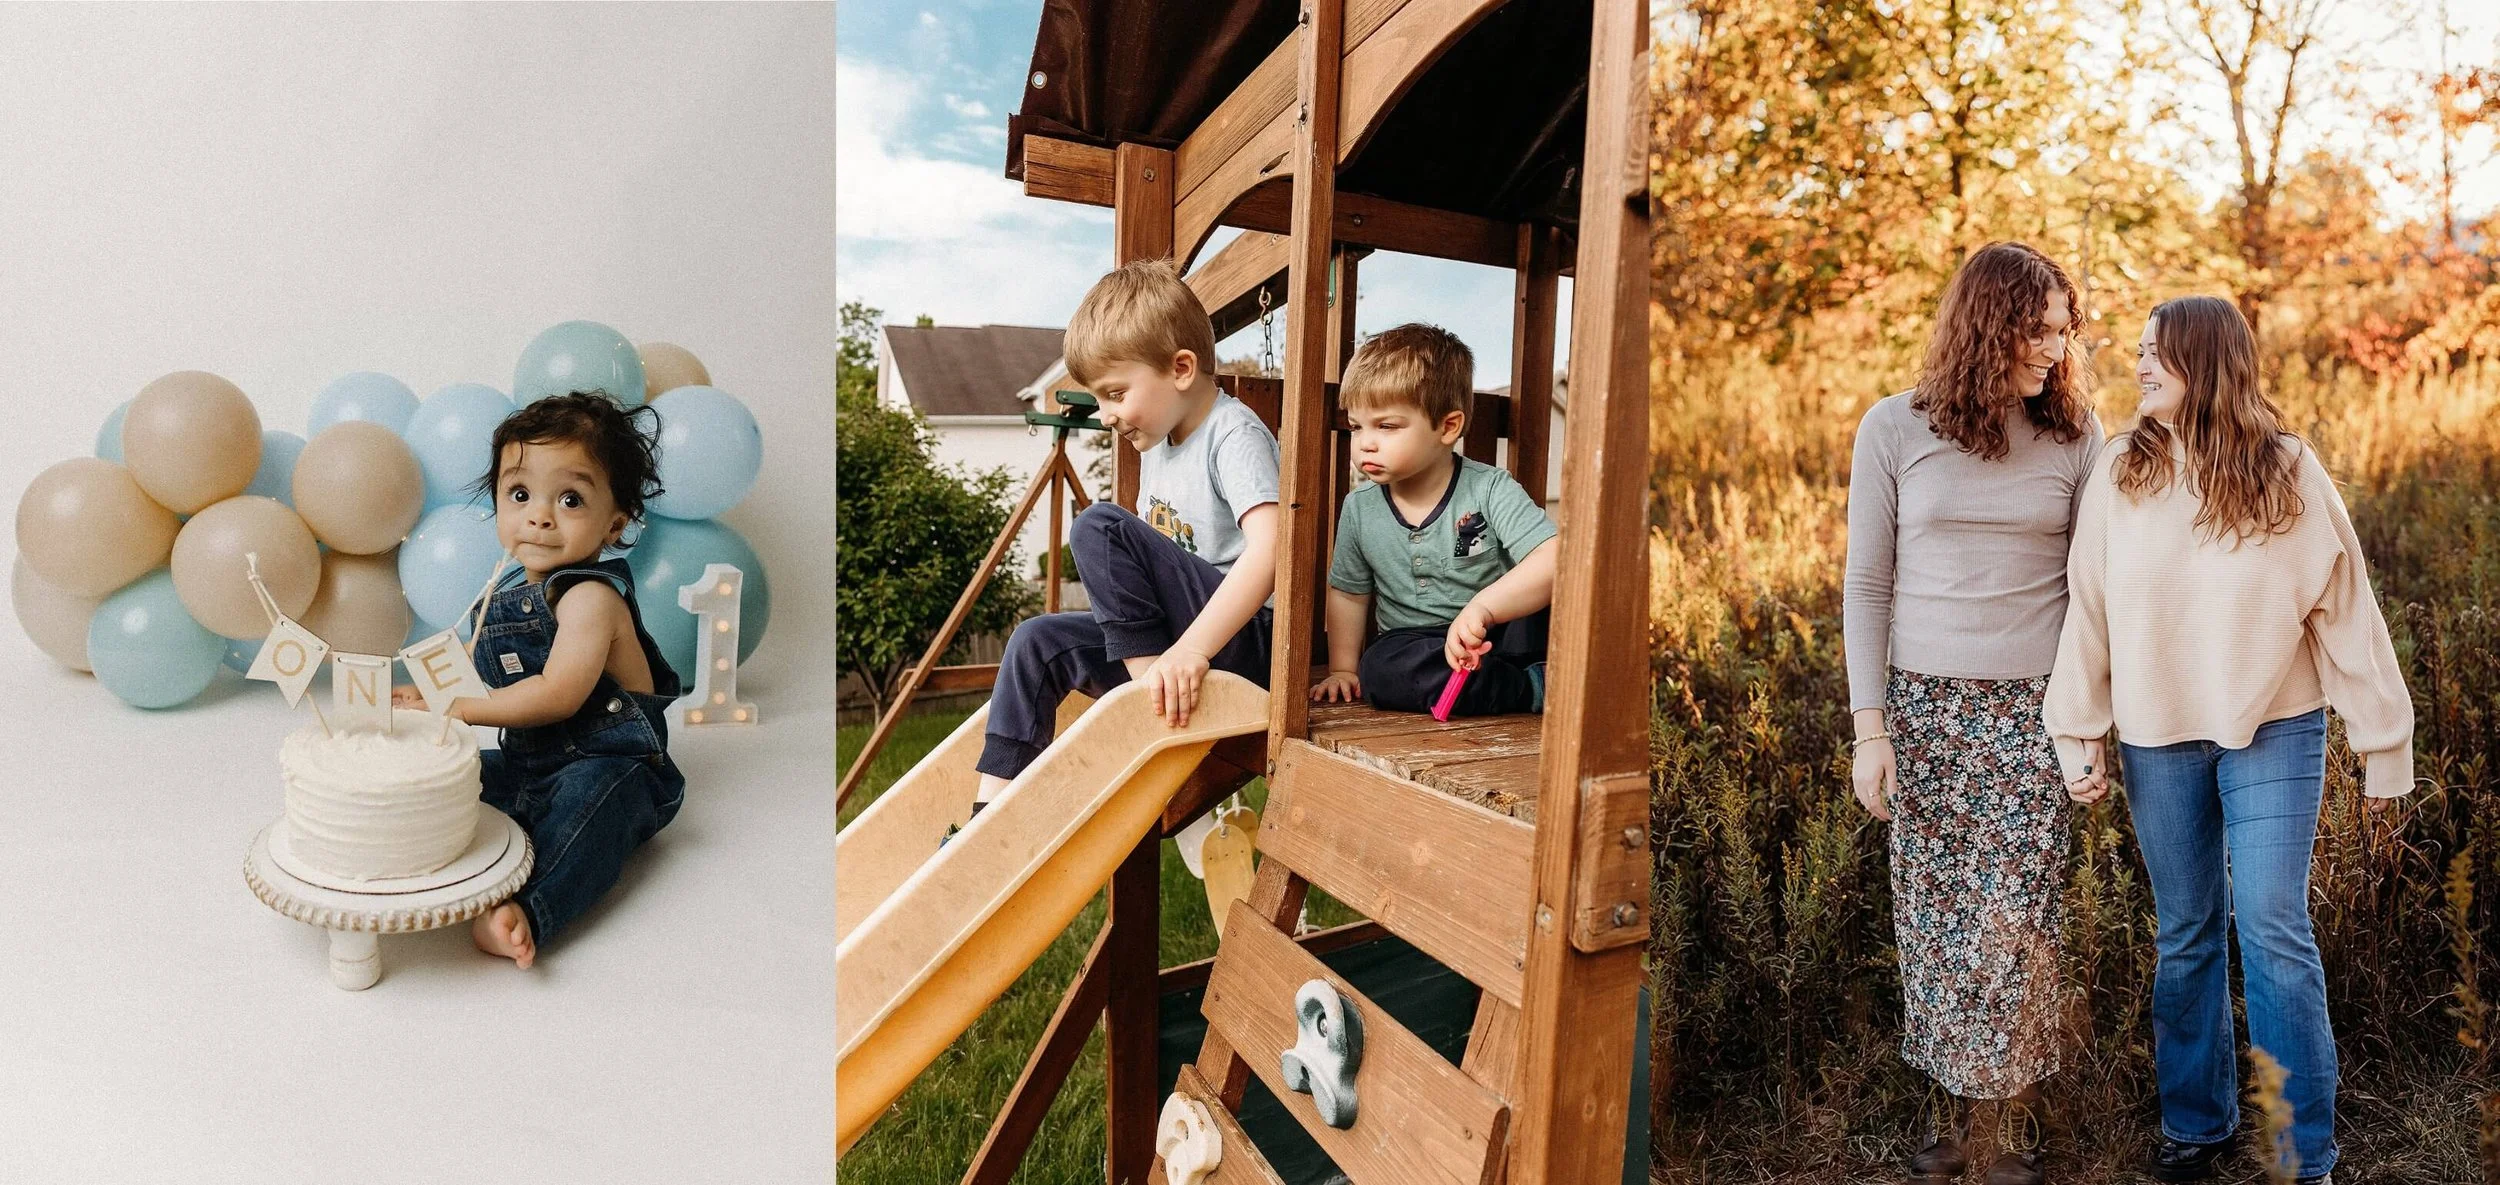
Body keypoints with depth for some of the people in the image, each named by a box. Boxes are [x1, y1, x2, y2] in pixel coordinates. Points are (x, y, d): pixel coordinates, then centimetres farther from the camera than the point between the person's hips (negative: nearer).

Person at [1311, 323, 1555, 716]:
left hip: (1505, 634, -4)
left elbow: (1553, 560, -26)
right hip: (1417, 648, 4)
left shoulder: (1489, 490, -12)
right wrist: (1343, 669, 7)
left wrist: (1483, 607, -41)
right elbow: (1348, 592, 14)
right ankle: (1537, 689, -23)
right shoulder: (1359, 508, 1)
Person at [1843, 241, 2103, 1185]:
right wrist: (1869, 726, -4)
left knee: (2015, 921, 0)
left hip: (2033, 711, 0)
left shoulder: (2075, 435, 3)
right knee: (1933, 914, 7)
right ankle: (1946, 1108, 24)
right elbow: (1866, 585, 0)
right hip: (1925, 704, 0)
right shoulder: (1895, 428, -1)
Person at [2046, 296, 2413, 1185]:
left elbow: (2346, 611, -2)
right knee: (2185, 936, 12)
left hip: (2273, 731, -1)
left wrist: (2384, 743, 0)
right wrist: (2076, 734, -1)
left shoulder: (2288, 470, -6)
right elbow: (2087, 608, -1)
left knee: (2274, 933, -2)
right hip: (2157, 737, 2)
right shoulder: (2120, 474, -3)